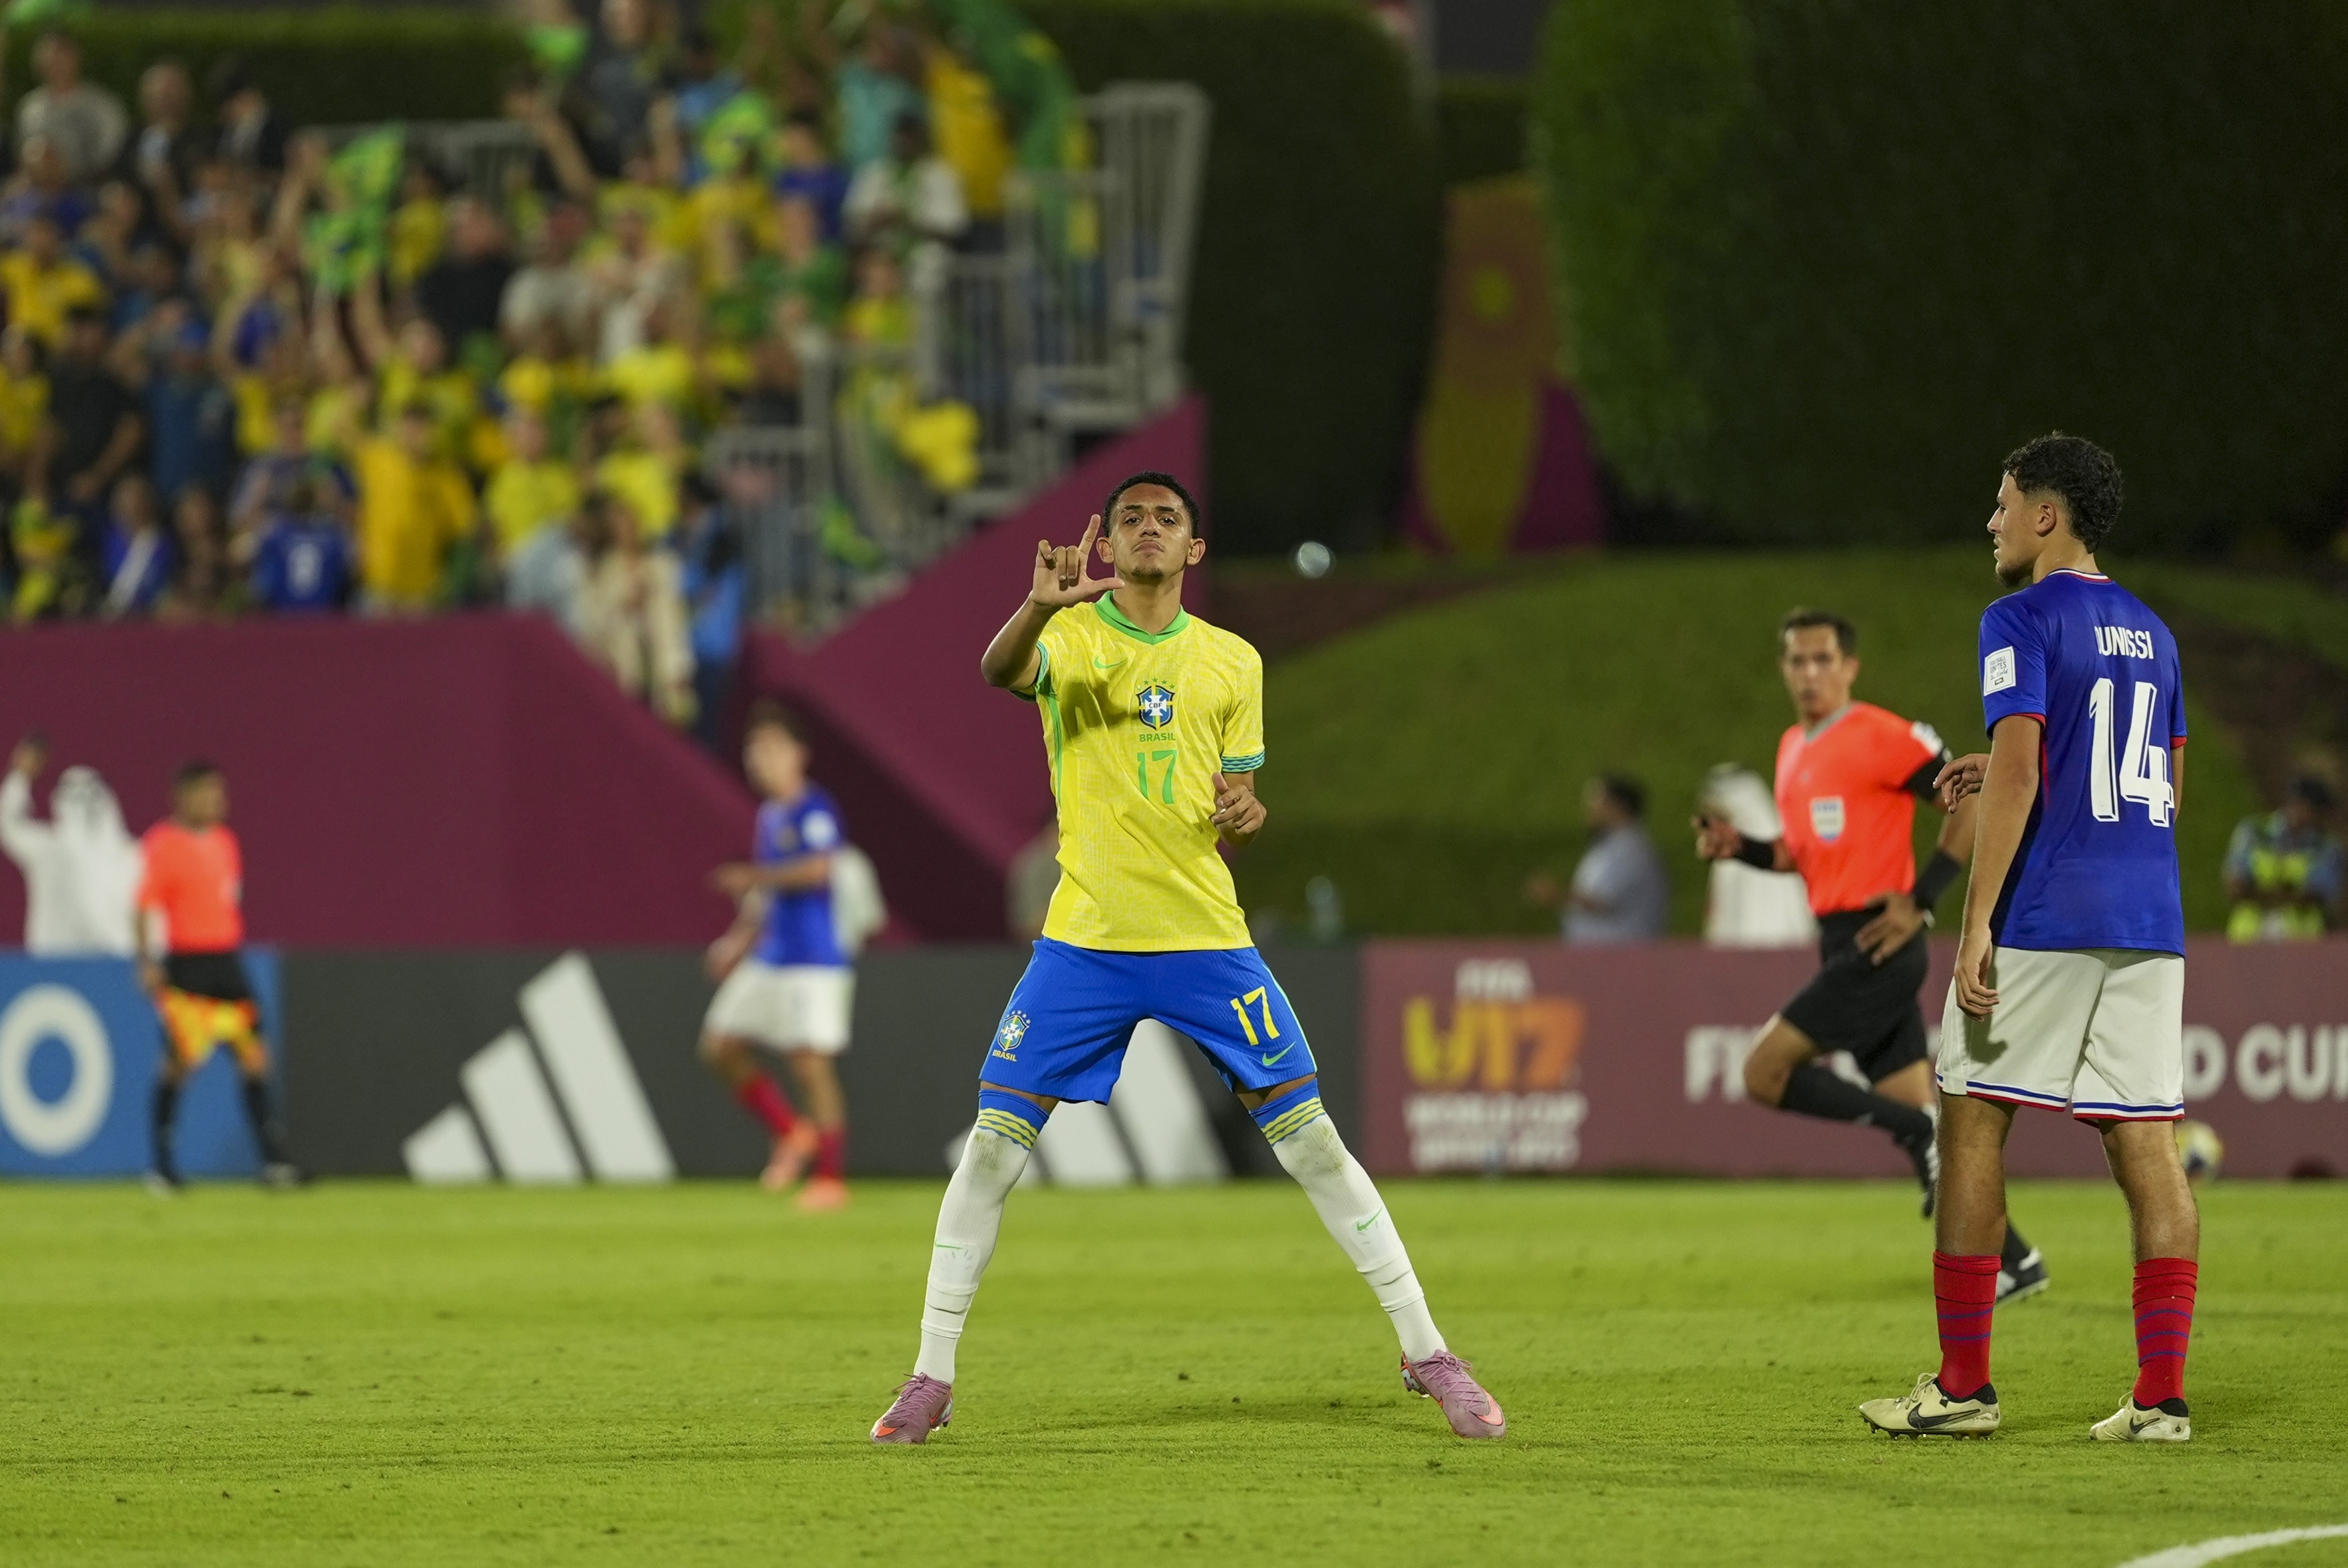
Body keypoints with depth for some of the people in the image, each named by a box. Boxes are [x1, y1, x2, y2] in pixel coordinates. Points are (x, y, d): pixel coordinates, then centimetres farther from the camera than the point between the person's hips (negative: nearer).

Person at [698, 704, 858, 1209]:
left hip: (814, 962, -9)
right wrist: (739, 938, 18)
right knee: (720, 1046, 7)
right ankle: (792, 1133, 17)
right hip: (769, 959, 9)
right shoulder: (770, 816, 16)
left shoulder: (814, 810, -11)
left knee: (811, 1063, -9)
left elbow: (818, 869, -26)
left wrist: (753, 878, -18)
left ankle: (832, 1179, -3)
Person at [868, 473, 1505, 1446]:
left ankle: (1428, 1356, 6)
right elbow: (999, 672, -25)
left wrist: (1246, 814, -8)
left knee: (1311, 1140, -3)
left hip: (1207, 937, 1)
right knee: (993, 1144, -5)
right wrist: (1039, 605, -46)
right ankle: (931, 1378, 8)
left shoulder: (1232, 663, 8)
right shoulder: (1069, 635, -1)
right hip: (1085, 939, -1)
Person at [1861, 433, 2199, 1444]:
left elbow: (2019, 768, -16)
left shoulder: (2025, 621, -6)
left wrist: (1977, 925, -18)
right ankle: (2161, 1395, -4)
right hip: (2148, 924, 7)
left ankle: (1962, 1384, 2)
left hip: (2043, 920, -7)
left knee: (1974, 1123, 2)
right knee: (2145, 1140, 3)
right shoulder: (2148, 632, 17)